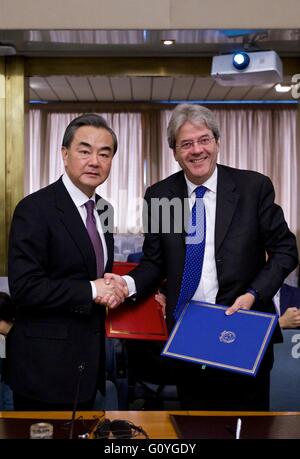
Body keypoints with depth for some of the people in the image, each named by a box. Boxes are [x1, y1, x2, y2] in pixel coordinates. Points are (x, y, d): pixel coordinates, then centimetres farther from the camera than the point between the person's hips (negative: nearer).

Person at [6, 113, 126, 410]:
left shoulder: (103, 210, 9)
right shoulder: (35, 209, -15)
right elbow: (24, 286, -21)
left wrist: (112, 288, -1)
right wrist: (90, 291, -19)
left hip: (89, 361, 8)